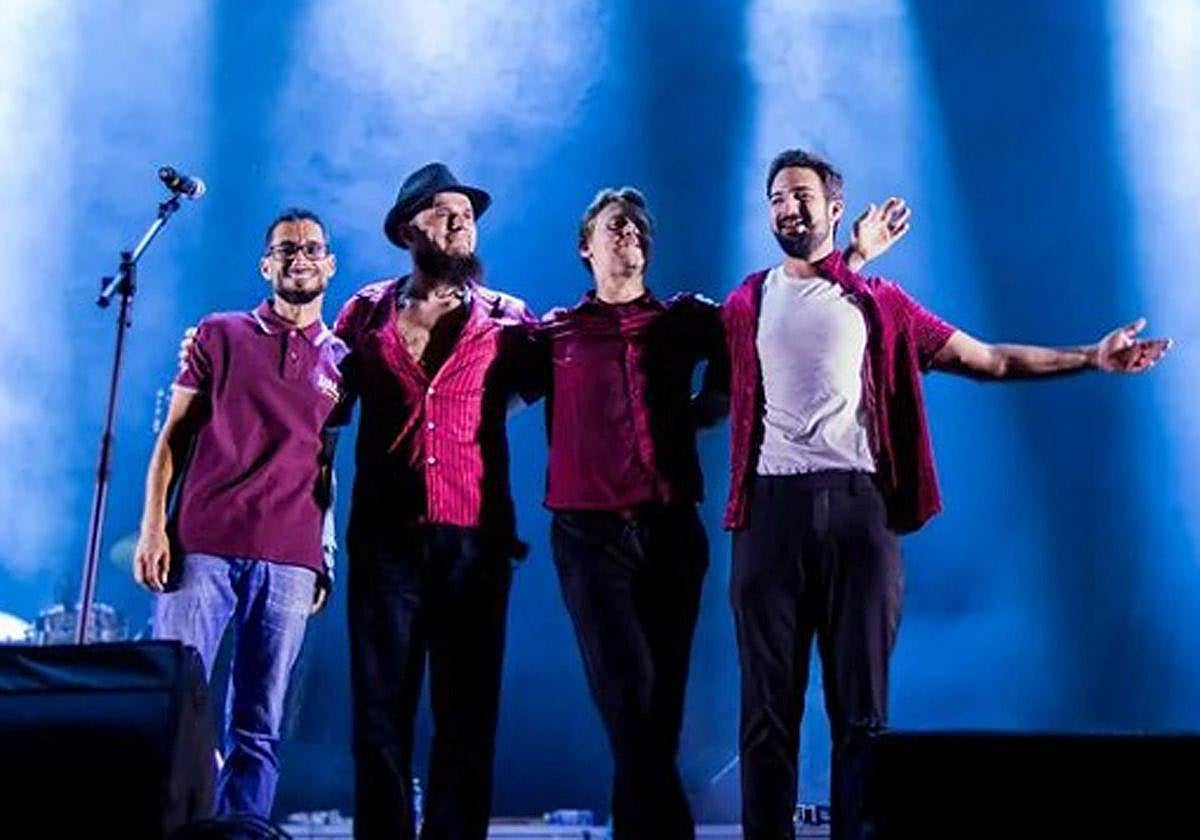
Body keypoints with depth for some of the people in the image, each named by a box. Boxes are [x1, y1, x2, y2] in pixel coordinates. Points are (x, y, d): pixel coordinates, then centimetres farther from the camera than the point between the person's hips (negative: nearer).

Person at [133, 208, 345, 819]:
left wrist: (325, 558, 9)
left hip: (289, 562, 1)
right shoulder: (219, 335, 11)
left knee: (258, 728, 1)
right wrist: (152, 527, -3)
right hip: (201, 548, -1)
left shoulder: (341, 362, 15)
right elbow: (173, 438, 8)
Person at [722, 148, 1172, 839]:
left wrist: (1091, 358, 7)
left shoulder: (877, 303, 12)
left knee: (861, 706, 1)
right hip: (774, 508, 0)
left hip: (858, 507, 0)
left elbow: (985, 359, 12)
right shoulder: (746, 305, 15)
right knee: (769, 705, 1)